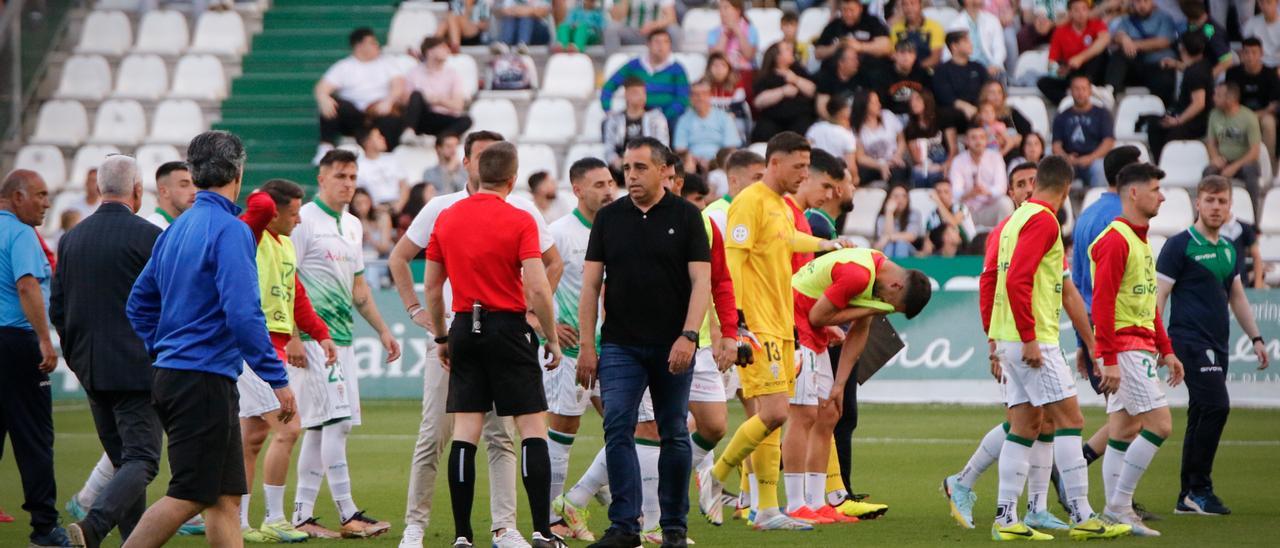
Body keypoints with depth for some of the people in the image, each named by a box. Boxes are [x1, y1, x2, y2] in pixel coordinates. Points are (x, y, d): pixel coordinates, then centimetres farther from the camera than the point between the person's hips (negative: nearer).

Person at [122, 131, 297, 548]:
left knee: (225, 498, 10)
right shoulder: (229, 230, -13)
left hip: (170, 374, 9)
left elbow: (139, 306, 19)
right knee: (188, 497, -7)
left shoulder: (175, 230, 13)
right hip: (205, 382, -9)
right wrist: (277, 378, -16)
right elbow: (243, 313, -21)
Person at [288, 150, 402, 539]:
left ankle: (302, 514, 12)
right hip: (313, 337, -8)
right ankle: (347, 514, -11)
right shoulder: (303, 221, -8)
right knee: (335, 420, -12)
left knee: (320, 427, 8)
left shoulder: (353, 226, 18)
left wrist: (382, 330, 23)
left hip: (342, 339, 8)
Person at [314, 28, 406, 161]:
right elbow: (322, 89, 2)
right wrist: (324, 99, -24)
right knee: (331, 102, -28)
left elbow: (399, 85, 4)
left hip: (380, 111, 0)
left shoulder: (386, 63, 19)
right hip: (353, 117, 0)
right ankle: (326, 147, -32)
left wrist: (388, 102, -19)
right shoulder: (344, 67, 15)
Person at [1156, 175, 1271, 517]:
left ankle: (1189, 497, 11)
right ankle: (1199, 488, -12)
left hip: (1218, 346, 7)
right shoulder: (1180, 246, -5)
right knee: (1216, 406, -18)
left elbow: (1237, 297, 25)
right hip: (1190, 341, -7)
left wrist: (1255, 338, 20)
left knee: (1202, 417, 7)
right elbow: (1158, 295, -8)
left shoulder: (1228, 250, 17)